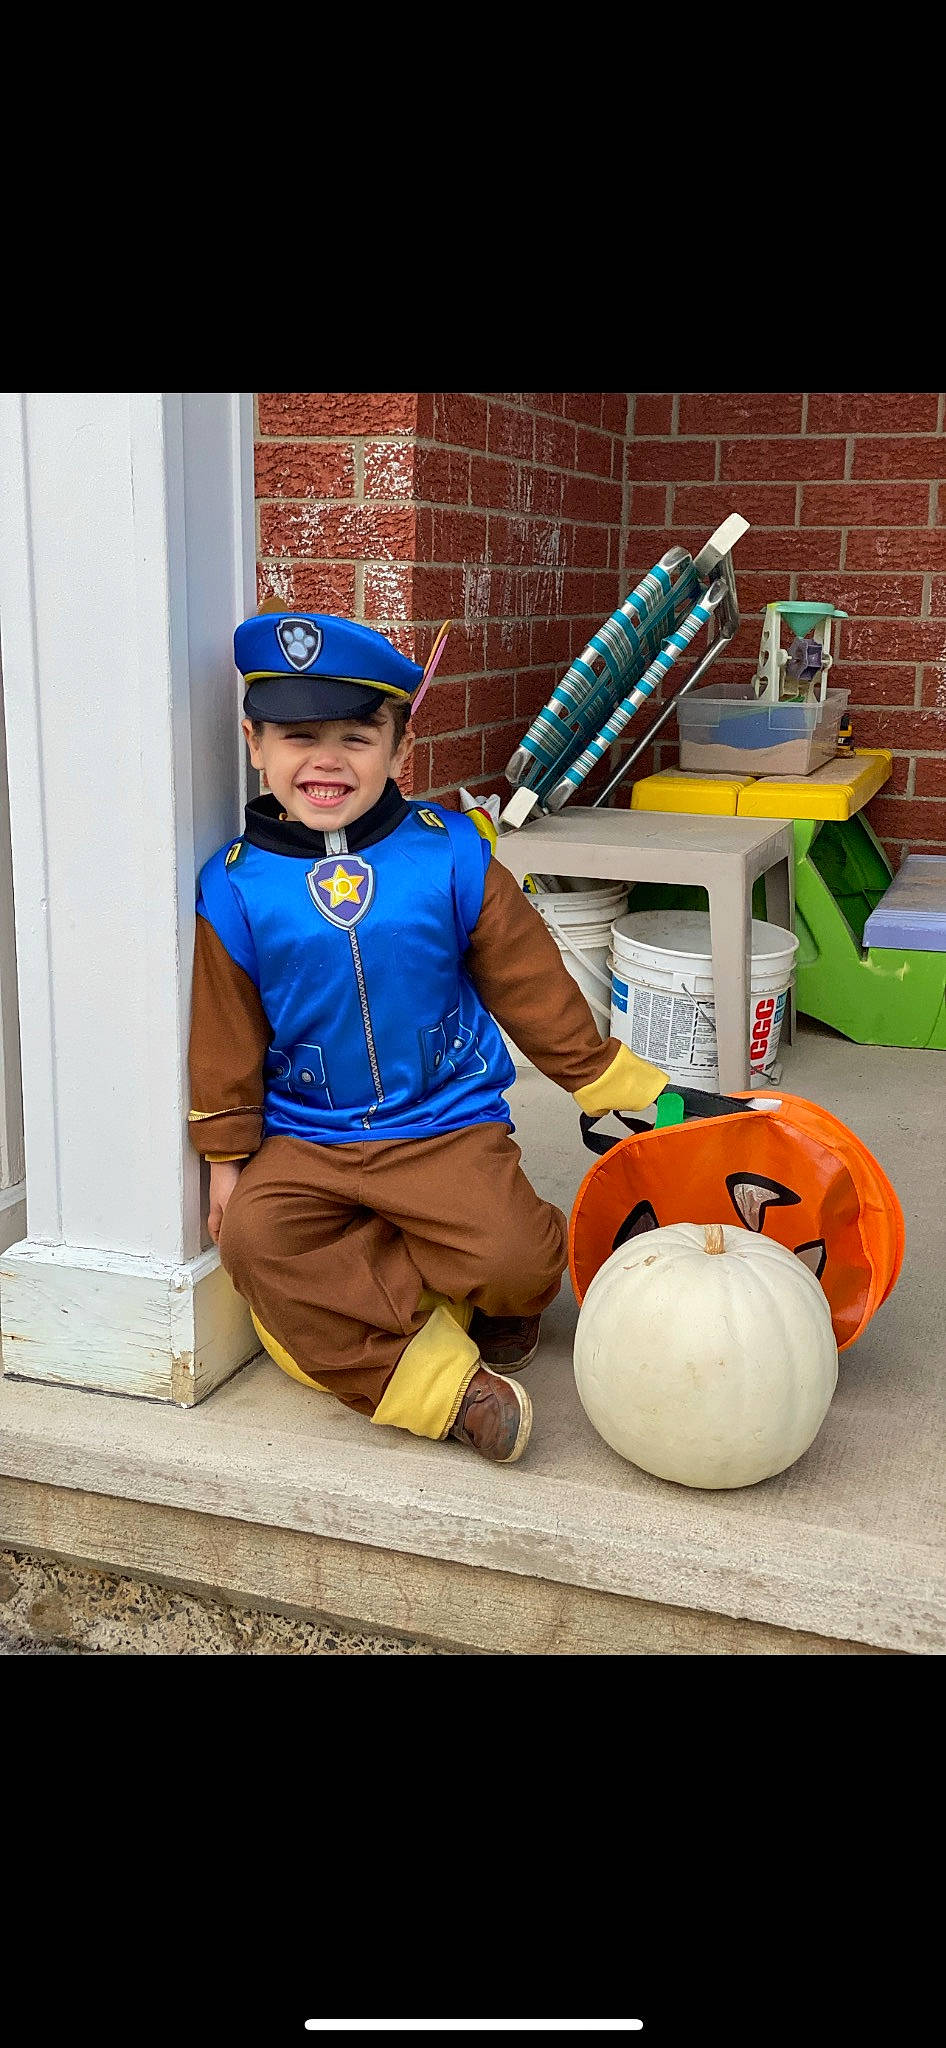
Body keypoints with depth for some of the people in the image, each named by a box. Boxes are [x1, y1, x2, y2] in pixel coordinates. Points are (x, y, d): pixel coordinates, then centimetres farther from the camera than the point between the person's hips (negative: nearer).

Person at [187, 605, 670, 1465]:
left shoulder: (451, 856, -3)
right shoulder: (235, 887, -2)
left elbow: (531, 984, 4)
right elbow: (228, 1039, 7)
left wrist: (614, 1081, 6)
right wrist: (228, 1155, 8)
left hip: (448, 1125, -1)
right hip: (304, 1140, 2)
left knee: (514, 1258, -24)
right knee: (254, 1235, -26)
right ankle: (440, 1383, -20)